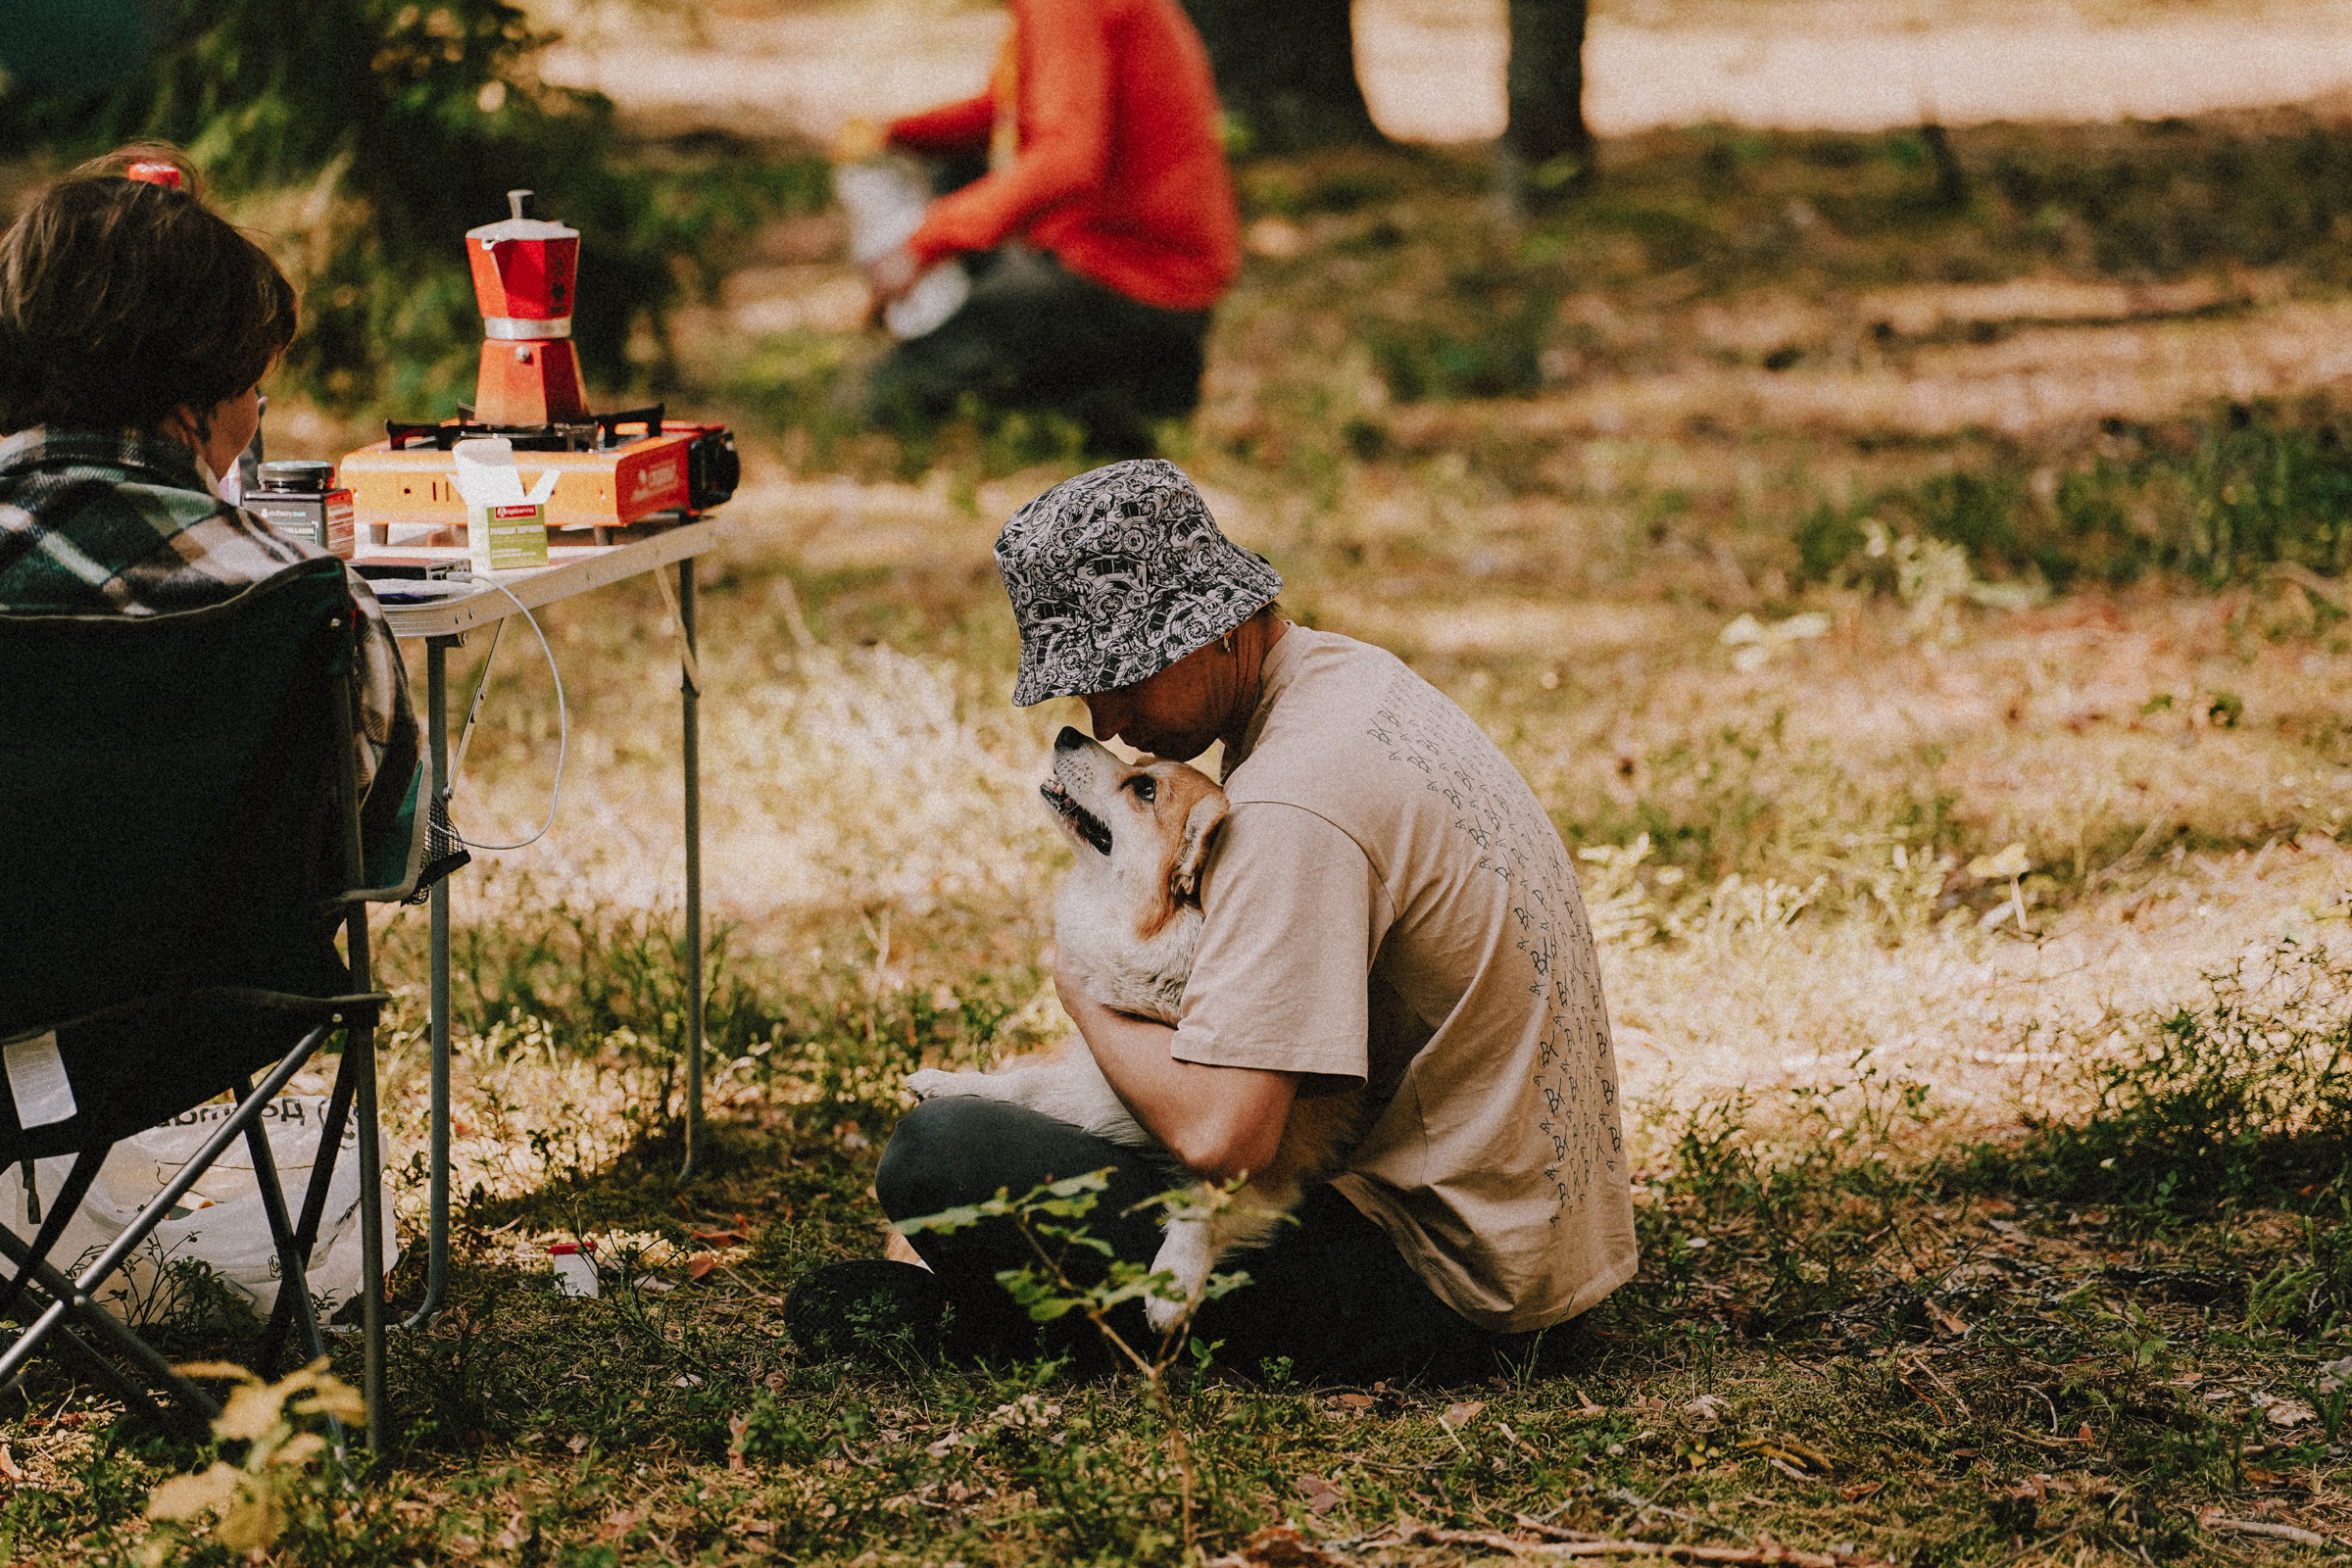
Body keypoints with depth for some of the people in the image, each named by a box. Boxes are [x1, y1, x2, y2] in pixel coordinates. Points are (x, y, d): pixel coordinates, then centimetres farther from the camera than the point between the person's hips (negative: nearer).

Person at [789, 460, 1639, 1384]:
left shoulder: (1297, 806, -23)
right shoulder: (1349, 674, 7)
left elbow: (1217, 1135, -28)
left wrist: (1086, 993, -10)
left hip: (1437, 1291, -10)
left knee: (935, 1156, -19)